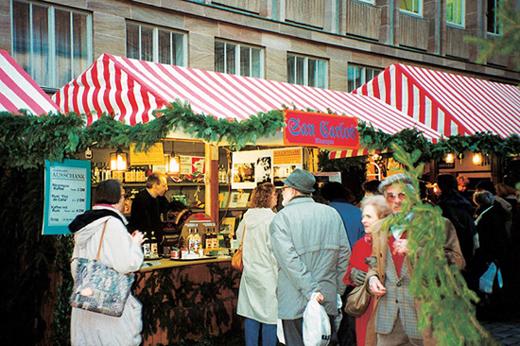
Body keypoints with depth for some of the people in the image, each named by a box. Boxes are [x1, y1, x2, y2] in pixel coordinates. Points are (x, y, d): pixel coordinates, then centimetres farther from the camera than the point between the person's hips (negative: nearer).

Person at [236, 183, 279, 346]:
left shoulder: (247, 216, 4)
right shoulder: (271, 219, -16)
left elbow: (239, 236, 22)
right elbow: (275, 251, -16)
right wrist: (279, 274, -8)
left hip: (250, 273, 7)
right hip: (268, 275, -6)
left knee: (251, 315, 12)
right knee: (270, 317, 2)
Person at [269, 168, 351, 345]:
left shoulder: (281, 218, -6)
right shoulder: (332, 214, 7)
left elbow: (289, 259, -16)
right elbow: (344, 253, 7)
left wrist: (310, 290, -16)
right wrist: (338, 290, 12)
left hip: (295, 303, -4)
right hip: (328, 300, 4)